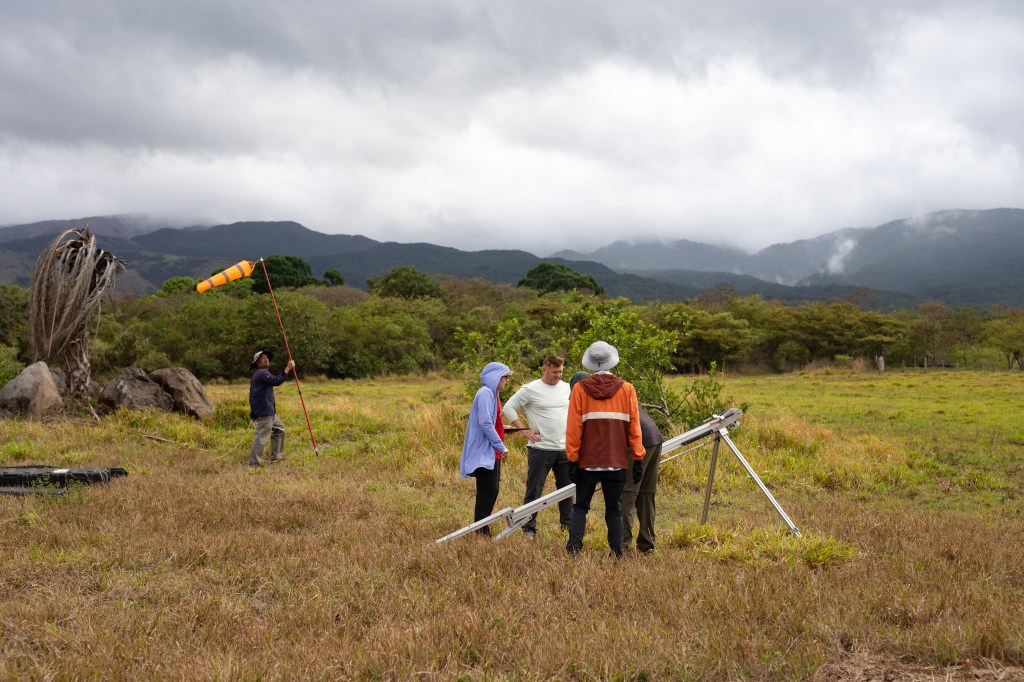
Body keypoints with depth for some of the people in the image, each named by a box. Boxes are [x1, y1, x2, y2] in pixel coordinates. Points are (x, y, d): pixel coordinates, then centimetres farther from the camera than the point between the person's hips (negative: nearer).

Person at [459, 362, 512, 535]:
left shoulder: (492, 393, 17)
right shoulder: (485, 393, -14)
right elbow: (485, 423, -21)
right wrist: (501, 446, -18)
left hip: (492, 452, 10)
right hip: (485, 451, -10)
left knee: (489, 491, 12)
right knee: (488, 491, -9)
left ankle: (482, 529, 18)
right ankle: (481, 531, -5)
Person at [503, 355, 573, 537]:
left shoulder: (567, 388, 8)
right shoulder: (530, 389, -8)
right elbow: (508, 407, -6)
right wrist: (524, 430, -10)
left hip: (565, 448, 5)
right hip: (540, 449, -5)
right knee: (534, 491, 1)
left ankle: (568, 523, 27)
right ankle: (529, 528, 7)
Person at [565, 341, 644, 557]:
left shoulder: (580, 389, -2)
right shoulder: (627, 389, 1)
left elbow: (573, 428, -4)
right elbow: (634, 427, 1)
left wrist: (572, 458, 0)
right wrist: (638, 458, 5)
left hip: (588, 460, -1)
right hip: (617, 461, 1)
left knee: (581, 506, 10)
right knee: (614, 509, 10)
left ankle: (574, 546, -7)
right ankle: (617, 553, 6)